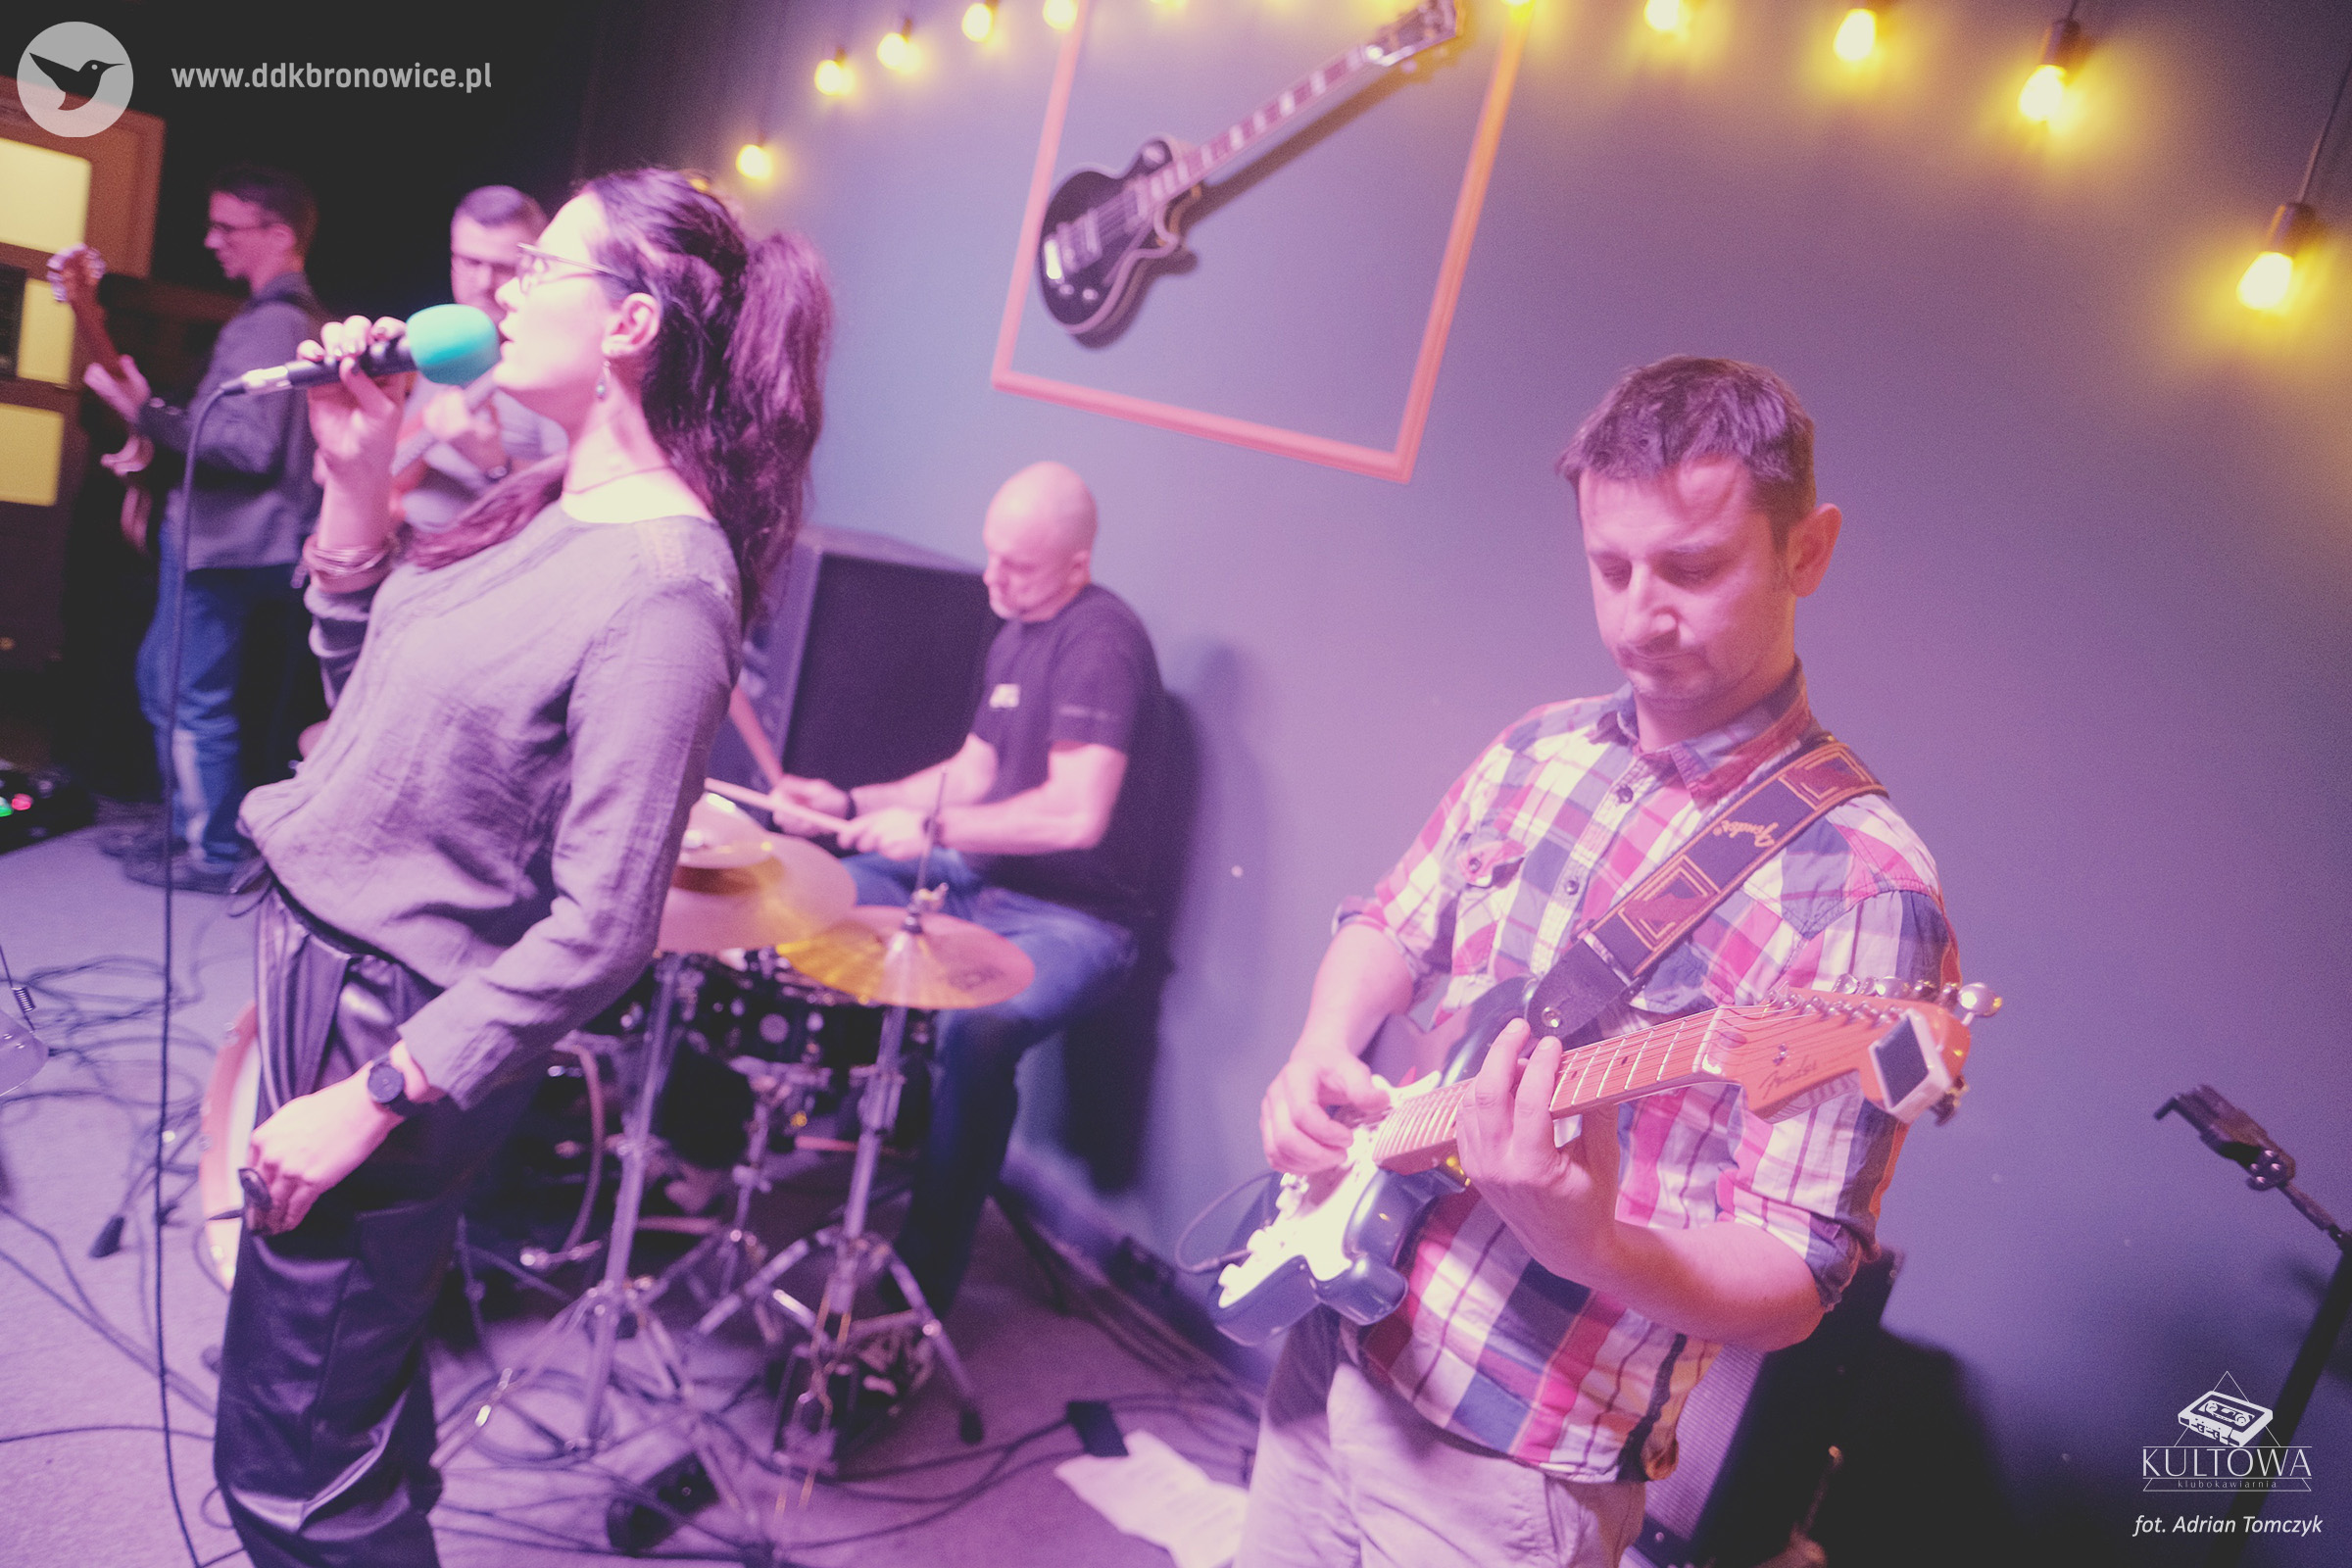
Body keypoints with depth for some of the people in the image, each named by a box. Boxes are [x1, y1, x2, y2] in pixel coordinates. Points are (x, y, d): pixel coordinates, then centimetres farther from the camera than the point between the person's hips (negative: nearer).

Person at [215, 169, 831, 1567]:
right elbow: (365, 679, 13)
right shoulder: (545, 500, 3)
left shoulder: (664, 585, -25)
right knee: (355, 1374, 27)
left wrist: (377, 1096, -19)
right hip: (317, 955, 9)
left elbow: (599, 933, -25)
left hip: (399, 1018, -9)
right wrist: (359, 477, 1)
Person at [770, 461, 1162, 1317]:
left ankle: (923, 1282, -18)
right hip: (980, 880, 10)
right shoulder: (1016, 634, 11)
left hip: (1069, 920, -10)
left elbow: (1076, 814, -29)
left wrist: (932, 829, -23)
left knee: (976, 1030, -35)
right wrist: (852, 804, 6)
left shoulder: (1102, 641, -19)